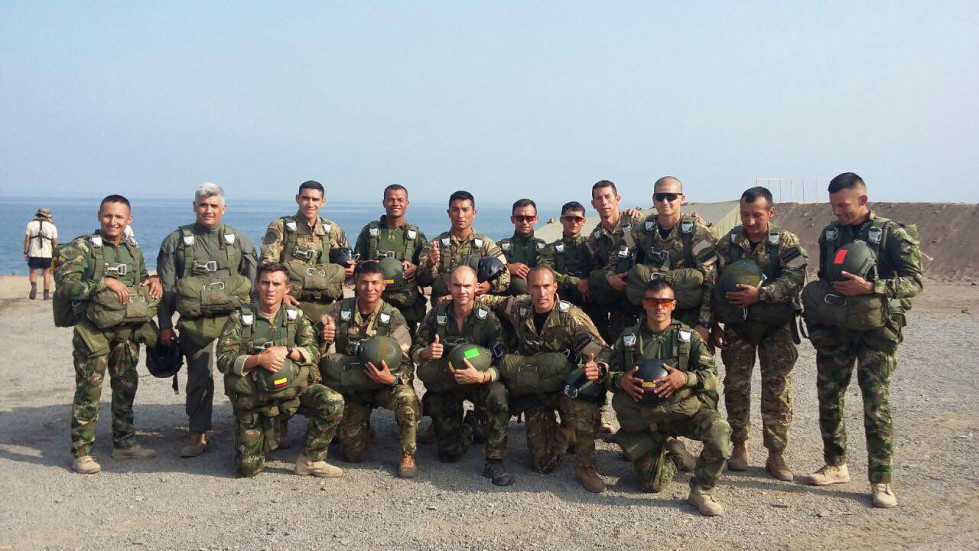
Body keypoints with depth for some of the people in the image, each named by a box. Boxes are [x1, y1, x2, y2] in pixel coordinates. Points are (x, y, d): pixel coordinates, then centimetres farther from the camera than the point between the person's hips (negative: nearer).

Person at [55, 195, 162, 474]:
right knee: (89, 391, -2)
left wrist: (154, 281, 2)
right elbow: (65, 284, -16)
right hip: (93, 332, -6)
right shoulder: (81, 247, -6)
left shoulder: (133, 250, 13)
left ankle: (124, 443, 27)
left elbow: (142, 281, 25)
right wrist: (105, 282, -23)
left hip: (128, 330, 6)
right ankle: (81, 452, 8)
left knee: (126, 388, 14)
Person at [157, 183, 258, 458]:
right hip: (195, 322, 0)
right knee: (198, 379, 5)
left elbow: (255, 283, 10)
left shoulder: (239, 240, 9)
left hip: (235, 318, 0)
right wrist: (165, 324, 2)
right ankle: (198, 436, 15)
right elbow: (166, 287, 6)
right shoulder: (176, 241, 6)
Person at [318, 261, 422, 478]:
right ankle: (364, 433, 32)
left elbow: (405, 363, -14)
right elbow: (318, 353, -1)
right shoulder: (340, 310, -5)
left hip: (384, 385, -1)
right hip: (350, 387, 2)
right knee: (353, 454, -5)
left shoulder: (393, 317, -10)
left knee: (407, 398, -36)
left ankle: (407, 456, -12)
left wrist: (392, 379, -36)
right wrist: (322, 338, -26)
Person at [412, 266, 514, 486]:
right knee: (449, 455, 2)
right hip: (443, 387, 2)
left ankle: (495, 462, -21)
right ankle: (466, 432, 40)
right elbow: (414, 351, -3)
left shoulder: (488, 319, -14)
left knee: (498, 394, -37)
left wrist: (480, 377, -40)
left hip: (478, 382, -2)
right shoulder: (437, 313, -7)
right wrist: (427, 353, -27)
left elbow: (500, 365, -20)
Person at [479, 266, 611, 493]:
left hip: (567, 386, -3)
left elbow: (602, 351, -23)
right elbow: (494, 301, 15)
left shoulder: (572, 317, -18)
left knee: (586, 407, -39)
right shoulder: (519, 308, -7)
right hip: (533, 391, 3)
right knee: (543, 464, -3)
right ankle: (564, 434, 31)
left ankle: (586, 468, -13)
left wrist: (597, 368, -46)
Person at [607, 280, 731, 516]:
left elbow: (712, 375, -1)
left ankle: (701, 491, -8)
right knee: (652, 484, -4)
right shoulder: (628, 338, 7)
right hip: (642, 417, 1)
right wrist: (621, 380, -13)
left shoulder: (688, 336, 5)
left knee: (719, 430, -31)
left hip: (683, 409, -1)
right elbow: (609, 372, 11)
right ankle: (671, 453, 32)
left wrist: (685, 379, -21)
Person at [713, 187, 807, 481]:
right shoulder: (727, 244, 2)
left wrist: (760, 294, -25)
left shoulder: (786, 242, -3)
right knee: (736, 385, 4)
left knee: (777, 389, -1)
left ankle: (776, 455, 7)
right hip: (738, 325, 2)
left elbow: (794, 279, -16)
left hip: (776, 325, -2)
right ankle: (739, 446, 18)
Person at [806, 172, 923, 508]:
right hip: (833, 329, 5)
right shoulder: (829, 234, 11)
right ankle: (835, 466, 22)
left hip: (875, 330, -5)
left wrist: (870, 287, -25)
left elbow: (914, 281, -12)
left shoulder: (892, 234, -5)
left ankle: (880, 481, 3)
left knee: (876, 405, -5)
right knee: (828, 398, 7)